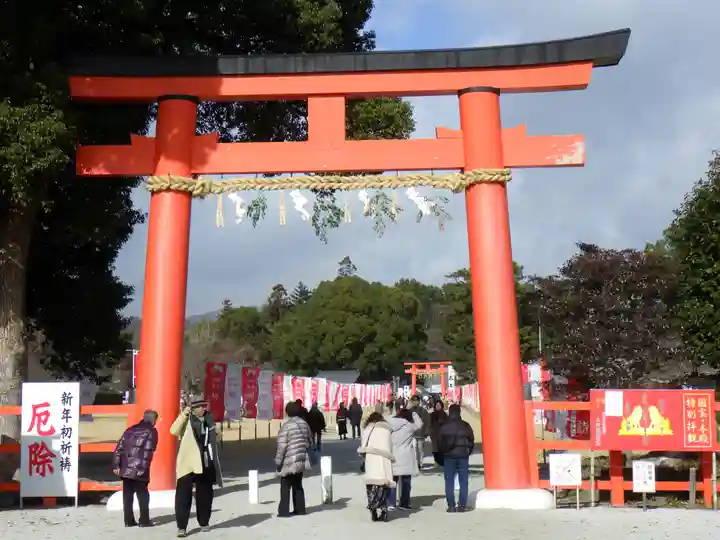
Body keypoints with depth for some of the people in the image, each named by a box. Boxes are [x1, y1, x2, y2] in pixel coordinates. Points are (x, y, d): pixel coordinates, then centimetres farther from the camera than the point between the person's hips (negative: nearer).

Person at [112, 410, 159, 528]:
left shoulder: (130, 430, 18)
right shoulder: (151, 431, 0)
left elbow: (119, 448, 12)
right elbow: (148, 451, -12)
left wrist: (116, 465, 11)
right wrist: (143, 468, -15)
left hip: (125, 469, 5)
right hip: (139, 470, -5)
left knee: (127, 495, 10)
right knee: (143, 495, 5)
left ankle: (129, 520, 12)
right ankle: (144, 520, 5)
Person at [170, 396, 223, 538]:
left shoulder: (208, 420, 8)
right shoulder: (187, 420, -6)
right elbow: (174, 431, -24)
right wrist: (183, 415, -30)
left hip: (205, 463, 5)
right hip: (188, 463, -5)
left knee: (204, 494, 13)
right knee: (183, 495, -8)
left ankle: (204, 523, 27)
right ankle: (181, 526, -4)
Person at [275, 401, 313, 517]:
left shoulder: (286, 426, -14)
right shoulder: (304, 424, 7)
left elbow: (282, 446, -15)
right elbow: (310, 441, 14)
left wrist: (278, 462, -9)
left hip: (290, 461, -6)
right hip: (302, 460, 6)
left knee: (285, 486, 2)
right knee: (298, 485, 16)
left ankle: (283, 511, 0)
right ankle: (299, 509, 17)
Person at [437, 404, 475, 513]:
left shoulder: (444, 427, -1)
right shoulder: (465, 425, 1)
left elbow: (439, 442, 1)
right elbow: (471, 440, 5)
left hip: (449, 456, 0)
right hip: (463, 456, 1)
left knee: (449, 482, 3)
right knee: (463, 481, 5)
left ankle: (451, 505, -1)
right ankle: (462, 505, 0)